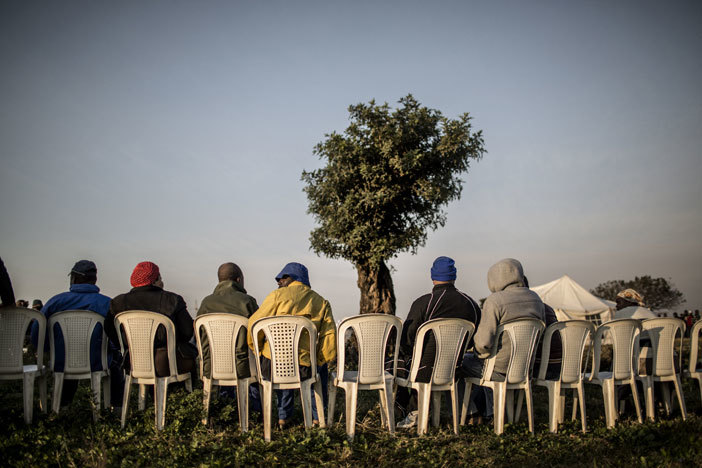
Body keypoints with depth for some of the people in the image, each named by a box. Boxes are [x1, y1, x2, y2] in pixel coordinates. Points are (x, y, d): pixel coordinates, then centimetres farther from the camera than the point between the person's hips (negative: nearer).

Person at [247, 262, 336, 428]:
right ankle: (317, 415, 35)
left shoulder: (278, 295, 0)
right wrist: (318, 362, 14)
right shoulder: (322, 303, 6)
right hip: (303, 370, 1)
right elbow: (330, 342, -2)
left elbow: (253, 325, -4)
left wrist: (258, 351, 13)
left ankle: (284, 416, 35)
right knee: (320, 367, 35)